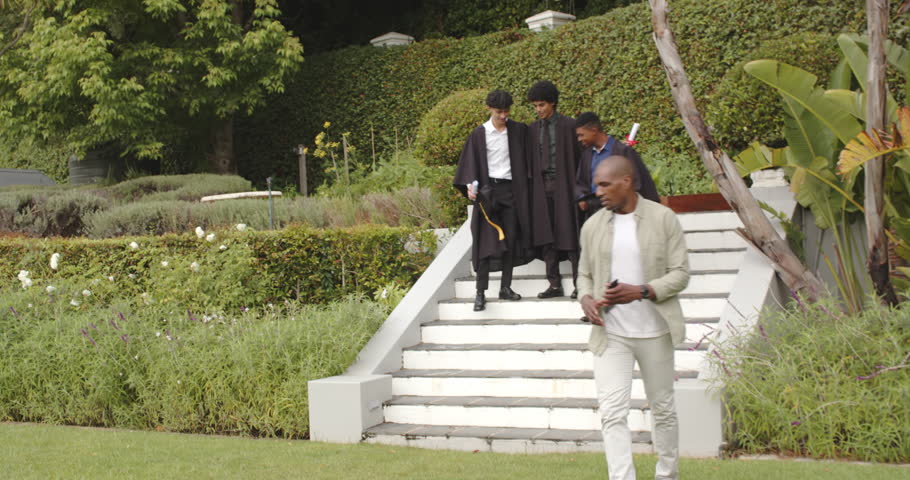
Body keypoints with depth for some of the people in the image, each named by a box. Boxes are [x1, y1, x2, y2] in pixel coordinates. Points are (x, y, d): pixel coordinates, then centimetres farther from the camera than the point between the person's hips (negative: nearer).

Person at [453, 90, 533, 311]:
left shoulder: (519, 131, 6)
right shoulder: (479, 134, 0)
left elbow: (525, 160, 12)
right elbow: (471, 163, -1)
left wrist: (524, 190, 3)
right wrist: (470, 185, -16)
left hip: (511, 190, 3)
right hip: (488, 189, -3)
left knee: (510, 240, 4)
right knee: (486, 241, -7)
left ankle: (506, 287, 14)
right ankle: (481, 293, -7)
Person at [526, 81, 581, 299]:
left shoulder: (568, 125, -2)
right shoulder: (533, 129, 10)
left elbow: (578, 155, -2)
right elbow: (530, 160, 12)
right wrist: (532, 187, 4)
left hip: (563, 186, -4)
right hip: (542, 187, 4)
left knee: (569, 233, -3)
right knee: (546, 234, 4)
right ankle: (555, 284, 9)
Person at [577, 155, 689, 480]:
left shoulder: (664, 219, -6)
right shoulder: (592, 226, 3)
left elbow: (680, 273, -7)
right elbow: (585, 274, 13)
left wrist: (641, 291, -22)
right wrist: (586, 299, -9)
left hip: (654, 331, -1)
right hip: (610, 333, 1)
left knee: (663, 408, 14)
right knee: (612, 413, -11)